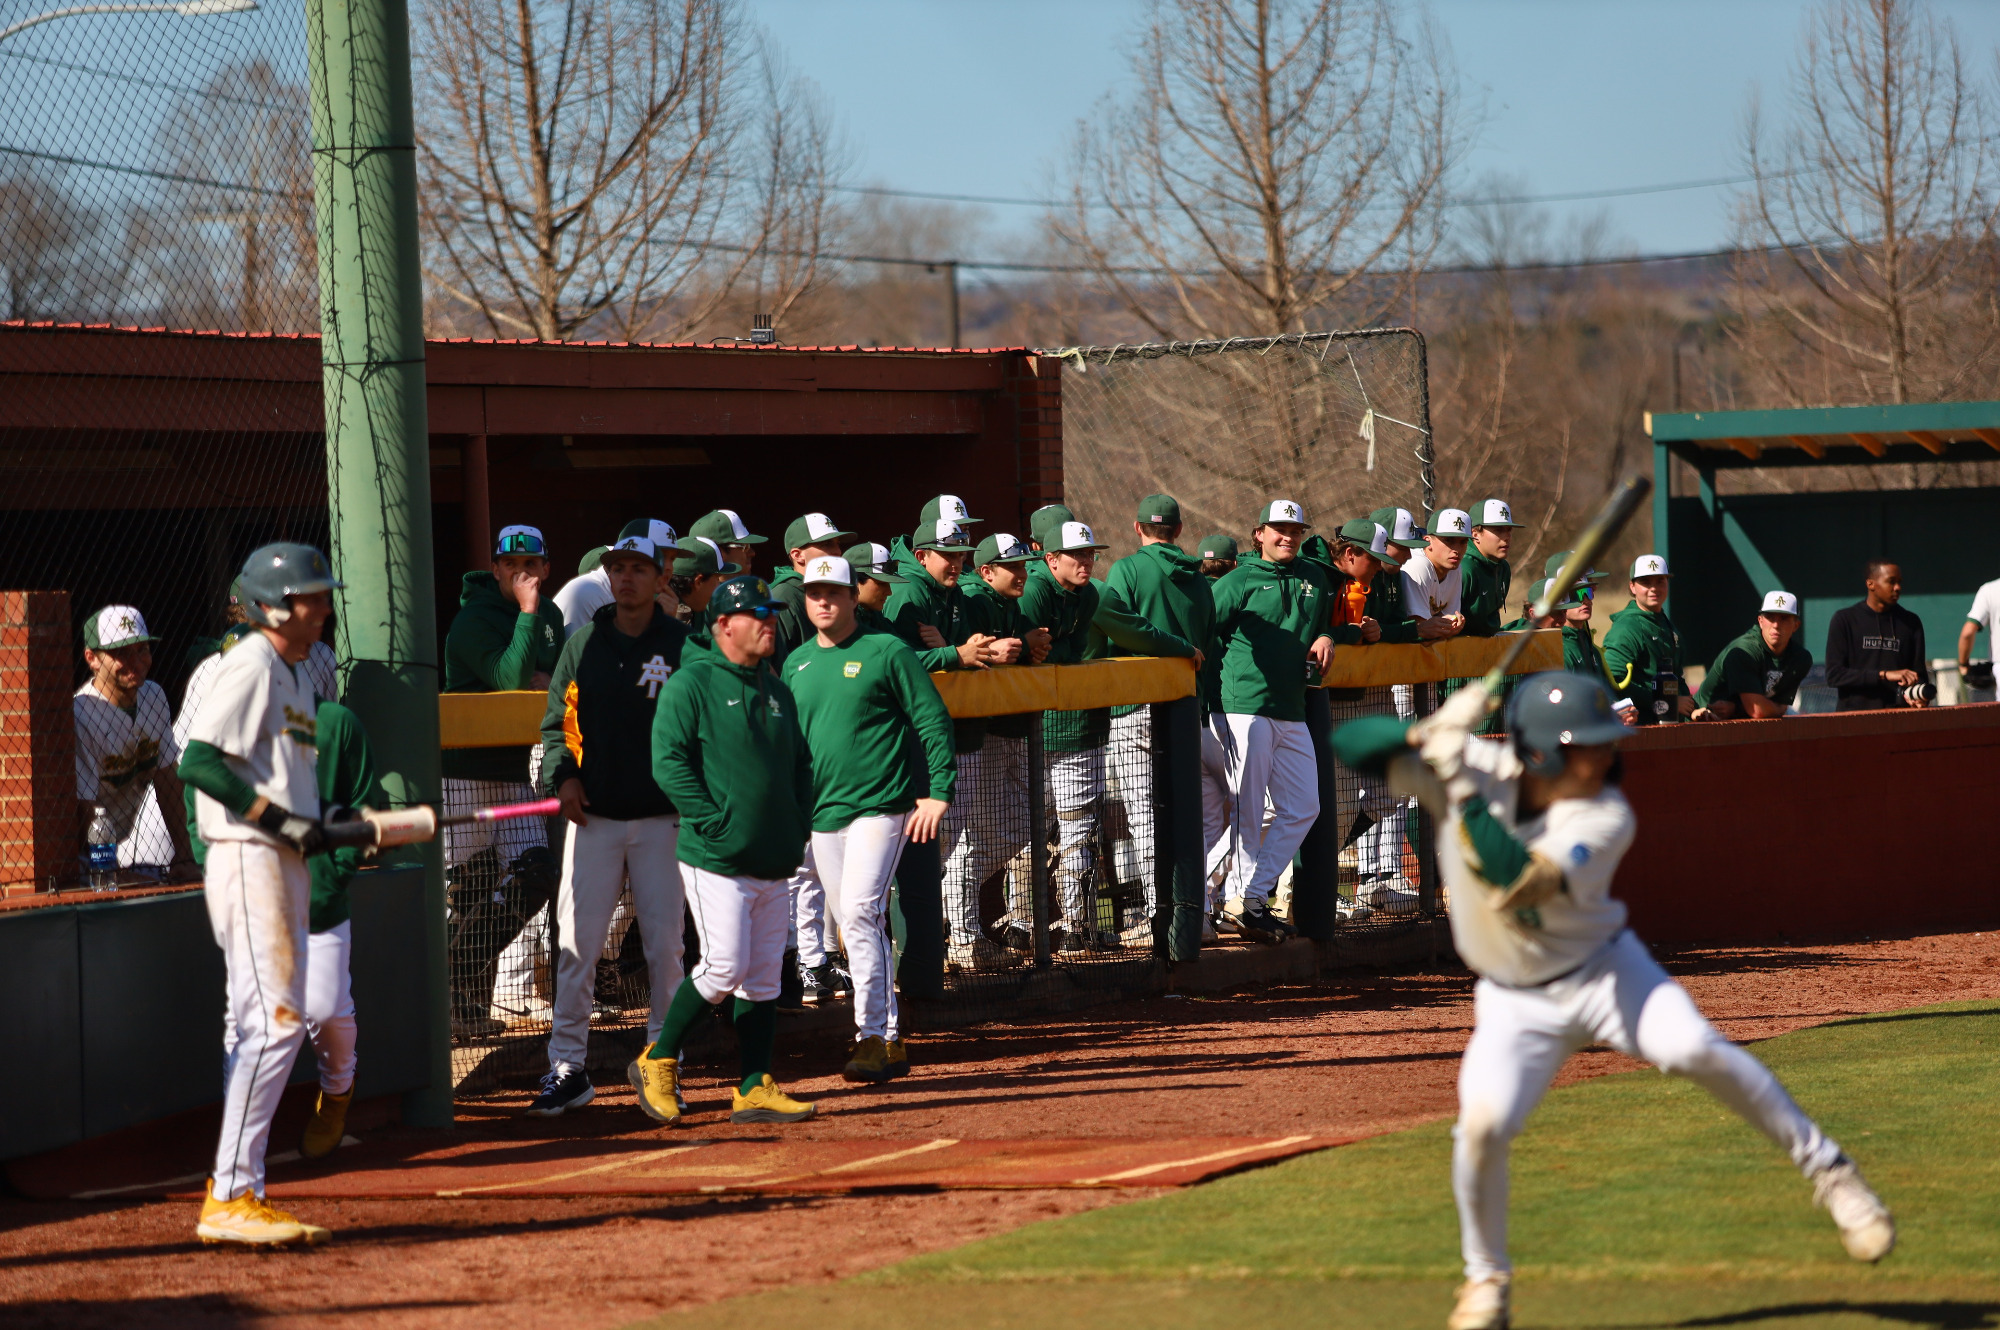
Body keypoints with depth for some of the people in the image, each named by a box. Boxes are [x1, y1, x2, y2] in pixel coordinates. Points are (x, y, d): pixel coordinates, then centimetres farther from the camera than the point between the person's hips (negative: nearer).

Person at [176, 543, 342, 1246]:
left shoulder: (298, 674, 19)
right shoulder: (250, 667, -11)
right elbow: (198, 762, -21)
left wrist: (329, 822, 10)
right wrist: (282, 821, -21)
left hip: (285, 864, 10)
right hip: (248, 862, -10)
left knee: (260, 1026, 10)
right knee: (276, 1021, -15)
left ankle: (232, 1193, 14)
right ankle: (231, 1199, -16)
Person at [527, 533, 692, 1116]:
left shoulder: (682, 644, 1)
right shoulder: (584, 643, 8)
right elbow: (556, 719, 13)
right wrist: (562, 775, -3)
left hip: (662, 818, -1)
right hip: (594, 816, 1)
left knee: (664, 944, 2)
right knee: (575, 944, -4)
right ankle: (567, 1067, 1)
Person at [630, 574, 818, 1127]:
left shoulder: (776, 689, 17)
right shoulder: (691, 683, -6)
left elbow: (801, 764, 24)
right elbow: (669, 763, -13)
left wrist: (799, 827, 10)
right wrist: (716, 824, -17)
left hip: (775, 864, 7)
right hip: (718, 861, -7)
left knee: (765, 977, 6)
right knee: (724, 967, -13)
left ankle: (754, 1089, 10)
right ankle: (658, 1062, 3)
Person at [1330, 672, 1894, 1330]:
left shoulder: (1606, 819, -22)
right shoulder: (1476, 767, -16)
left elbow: (1516, 879, -38)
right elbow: (1349, 743, -19)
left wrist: (1461, 786, -41)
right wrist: (1426, 733, -37)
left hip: (1603, 972, -1)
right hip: (1515, 1000, 1)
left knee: (1696, 1049, -27)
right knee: (1482, 1125, -21)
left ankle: (1827, 1170, -11)